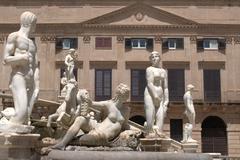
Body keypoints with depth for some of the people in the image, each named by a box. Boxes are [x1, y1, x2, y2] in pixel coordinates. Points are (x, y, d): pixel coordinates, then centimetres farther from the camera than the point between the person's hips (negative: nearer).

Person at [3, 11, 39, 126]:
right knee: (21, 113, -23)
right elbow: (5, 60, -5)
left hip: (30, 82, 6)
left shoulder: (32, 44, 25)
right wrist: (23, 57, -5)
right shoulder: (14, 36, 4)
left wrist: (37, 87, 8)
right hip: (18, 79, -6)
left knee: (26, 118, -5)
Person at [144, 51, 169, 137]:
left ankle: (159, 133, -9)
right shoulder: (149, 69, 3)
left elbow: (165, 88, 15)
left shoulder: (164, 71, 19)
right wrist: (155, 96, -19)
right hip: (150, 95, -5)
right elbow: (149, 83, -10)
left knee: (161, 117, -6)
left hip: (160, 97, 6)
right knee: (150, 118, -12)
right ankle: (149, 133, -13)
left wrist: (166, 100, 5)